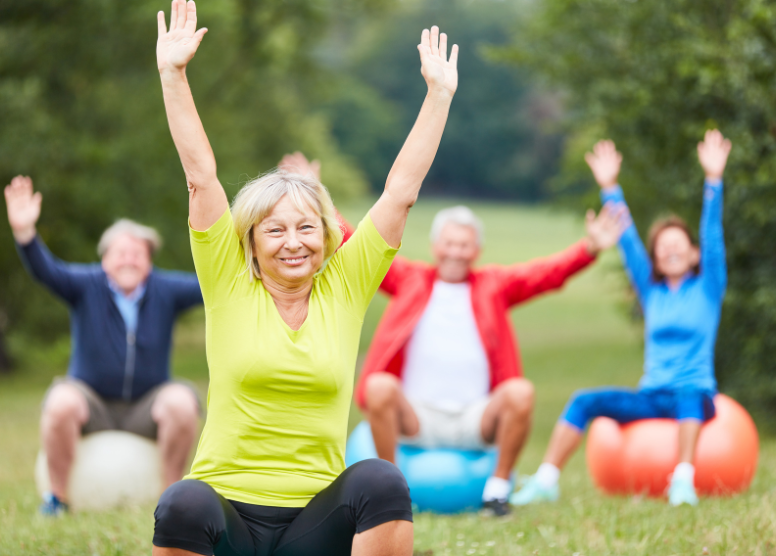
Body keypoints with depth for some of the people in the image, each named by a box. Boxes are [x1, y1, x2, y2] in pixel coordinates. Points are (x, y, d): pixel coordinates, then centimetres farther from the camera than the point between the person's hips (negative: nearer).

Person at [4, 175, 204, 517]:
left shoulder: (165, 290, -4)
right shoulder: (86, 286, -7)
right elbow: (45, 271, -23)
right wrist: (24, 232, -43)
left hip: (145, 409, 1)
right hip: (92, 403, -1)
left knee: (182, 401, -30)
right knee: (61, 401, -33)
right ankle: (58, 495, -15)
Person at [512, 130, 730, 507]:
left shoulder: (707, 288, 7)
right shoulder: (651, 291, 17)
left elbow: (712, 237, -3)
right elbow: (628, 242, 14)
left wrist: (713, 179, -14)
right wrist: (609, 188, 8)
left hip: (695, 394, -4)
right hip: (651, 396, 4)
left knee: (687, 396, -39)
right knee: (585, 401, -19)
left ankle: (684, 480, -52)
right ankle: (546, 481, -27)